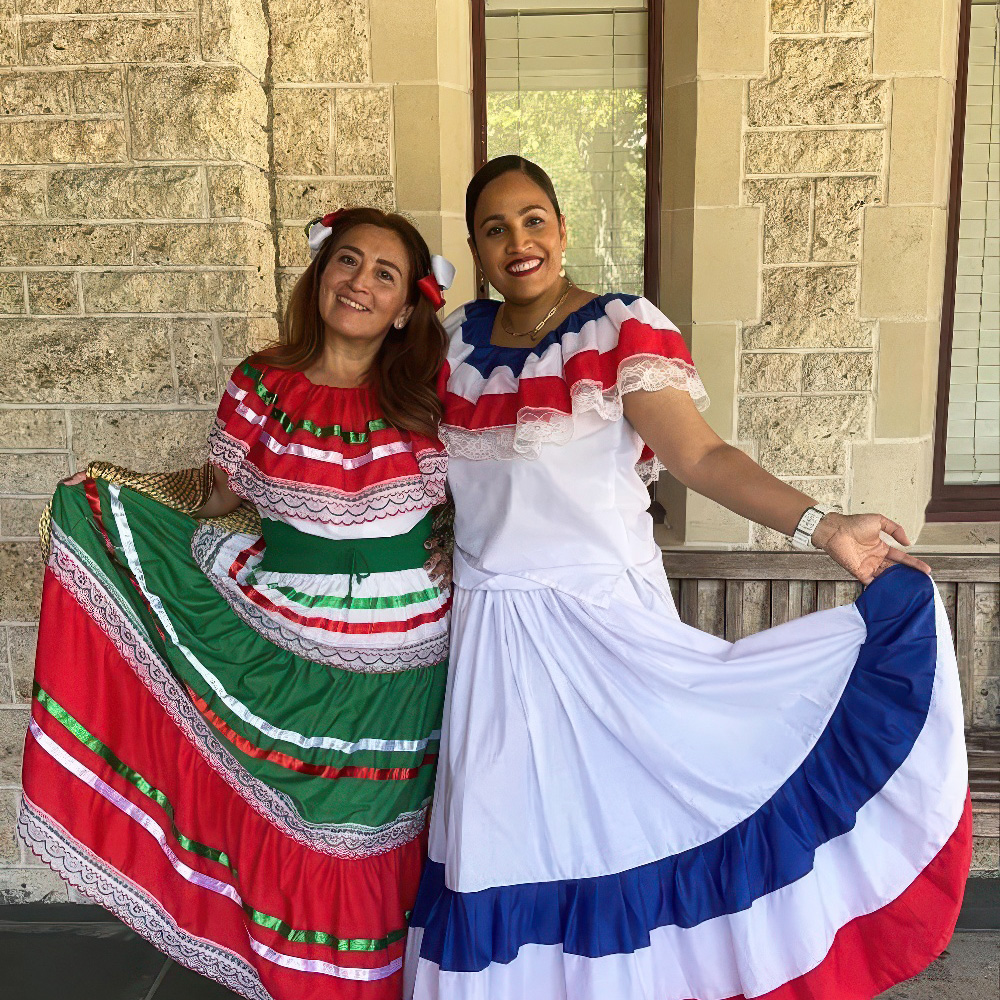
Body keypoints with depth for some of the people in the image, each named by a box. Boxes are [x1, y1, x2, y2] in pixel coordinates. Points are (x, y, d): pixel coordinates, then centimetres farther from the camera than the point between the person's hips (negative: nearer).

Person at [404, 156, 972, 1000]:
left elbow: (700, 457, -18)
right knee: (500, 839, 12)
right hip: (490, 629, 4)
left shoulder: (623, 329, -8)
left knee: (613, 820, 1)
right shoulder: (460, 336, 7)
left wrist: (821, 526, -31)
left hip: (606, 620, -4)